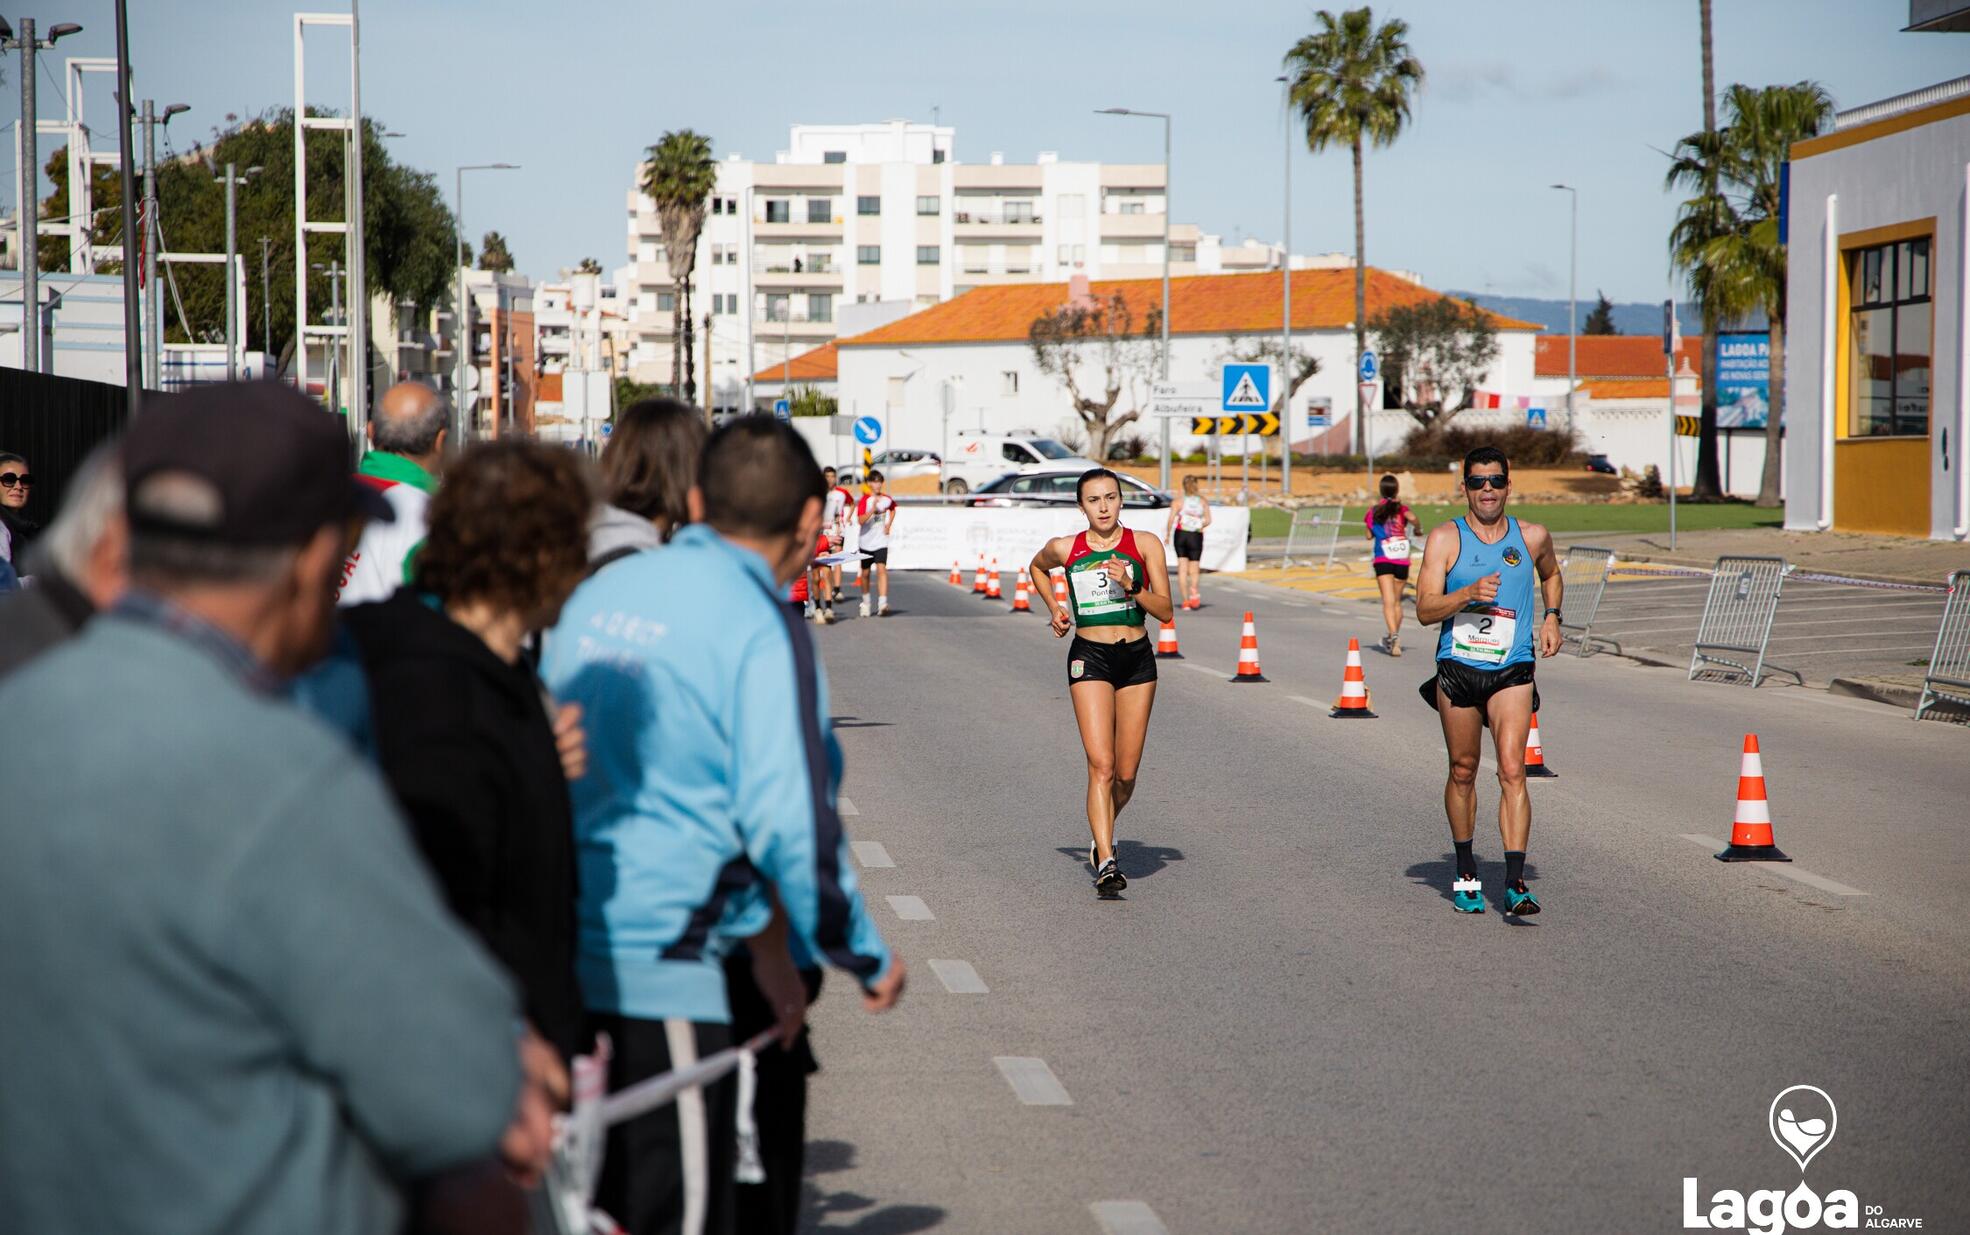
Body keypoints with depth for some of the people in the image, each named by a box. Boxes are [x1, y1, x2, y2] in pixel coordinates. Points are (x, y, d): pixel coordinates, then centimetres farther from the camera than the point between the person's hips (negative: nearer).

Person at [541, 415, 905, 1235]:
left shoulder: (597, 593, 12)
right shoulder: (760, 627, -11)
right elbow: (787, 820, -17)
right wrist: (867, 959, -3)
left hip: (556, 952, 7)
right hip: (657, 975, -7)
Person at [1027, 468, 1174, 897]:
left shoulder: (1145, 544, 0)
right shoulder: (1064, 549, 2)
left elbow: (1166, 611, -2)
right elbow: (1037, 567, 26)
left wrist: (1131, 587, -17)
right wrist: (1054, 607, 13)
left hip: (1136, 659, 2)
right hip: (1089, 658, -2)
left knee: (1126, 773, 6)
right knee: (1101, 766, -16)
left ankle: (1103, 840, 33)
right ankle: (1106, 863, -21)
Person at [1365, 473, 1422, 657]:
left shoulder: (1373, 511, 7)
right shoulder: (1401, 509, 1)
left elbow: (1369, 536, 15)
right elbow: (1413, 518, -20)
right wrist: (1418, 529, -1)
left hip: (1382, 561, -1)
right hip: (1402, 561, 1)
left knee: (1388, 602, -11)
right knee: (1397, 601, 16)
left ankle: (1393, 635, -31)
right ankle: (1394, 639, 22)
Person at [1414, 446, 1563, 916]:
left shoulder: (1533, 537, 6)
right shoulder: (1445, 539, -1)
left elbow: (1551, 575, 29)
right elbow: (1425, 610, -8)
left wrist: (1551, 616, 12)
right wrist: (1469, 594, -24)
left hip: (1512, 672, 0)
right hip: (1457, 670, 0)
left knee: (1512, 770, -13)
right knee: (1463, 771, 11)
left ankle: (1515, 882, -18)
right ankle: (1465, 872, 29)